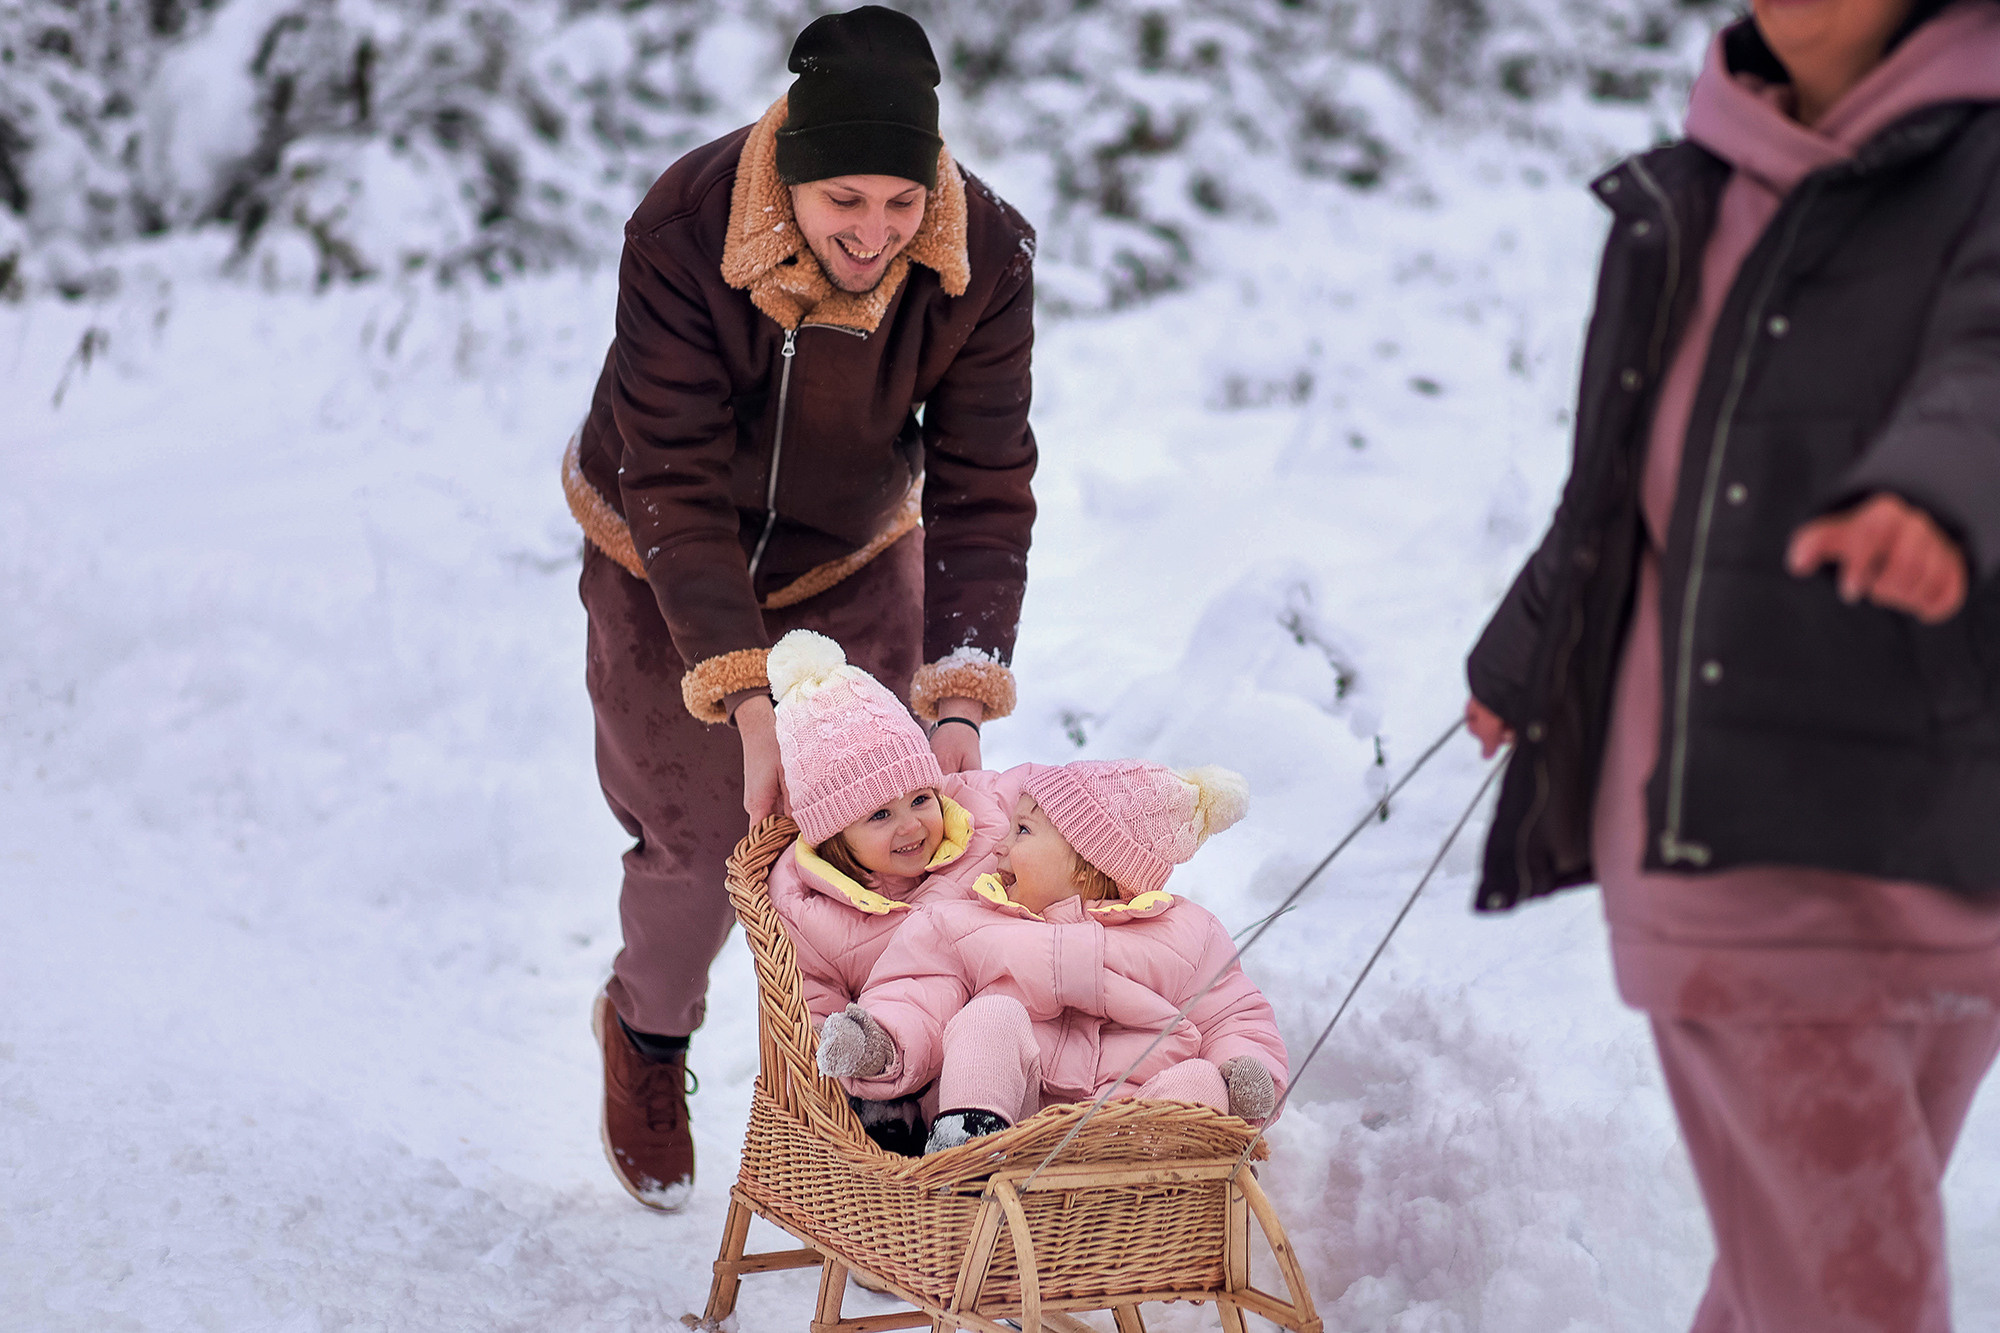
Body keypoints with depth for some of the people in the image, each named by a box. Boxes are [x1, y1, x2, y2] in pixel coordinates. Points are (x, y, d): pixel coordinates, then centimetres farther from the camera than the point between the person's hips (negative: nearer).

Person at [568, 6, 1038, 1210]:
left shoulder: (985, 259, -27)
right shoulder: (683, 235, -35)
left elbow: (983, 489, -23)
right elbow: (678, 490, -32)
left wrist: (960, 699, -35)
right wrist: (749, 705, -40)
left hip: (855, 556, 2)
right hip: (668, 566, -2)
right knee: (700, 842, 4)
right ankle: (648, 1032, 38)